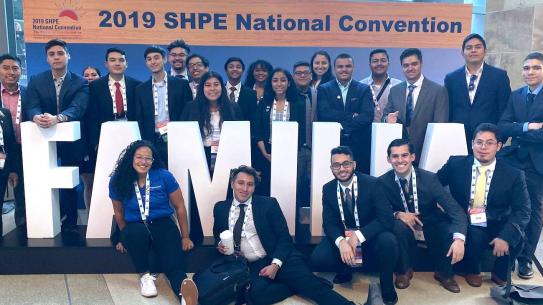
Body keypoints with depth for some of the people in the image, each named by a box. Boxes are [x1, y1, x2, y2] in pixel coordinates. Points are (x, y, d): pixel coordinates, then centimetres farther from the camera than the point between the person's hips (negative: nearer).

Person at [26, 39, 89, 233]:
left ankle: (70, 225, 19)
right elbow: (32, 107, -8)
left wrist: (57, 118, -39)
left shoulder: (80, 83, -3)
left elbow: (77, 108, -19)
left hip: (71, 141, -1)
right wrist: (37, 116, -34)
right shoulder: (35, 81, 4)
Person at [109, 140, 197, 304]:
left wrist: (185, 237, 2)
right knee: (137, 233, -37)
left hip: (163, 224, -1)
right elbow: (119, 212, 11)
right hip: (135, 228, 1)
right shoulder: (118, 180, -4)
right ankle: (145, 275, -14)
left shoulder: (164, 176, -8)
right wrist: (126, 235, 15)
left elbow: (179, 207, 0)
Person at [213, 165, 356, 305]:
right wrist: (220, 244, -1)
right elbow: (218, 235, 23)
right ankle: (299, 284, -16)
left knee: (312, 285, -23)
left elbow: (284, 238, -1)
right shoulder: (220, 208, 9)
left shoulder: (268, 204, 0)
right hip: (252, 266, 1)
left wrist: (275, 264, -17)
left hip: (280, 260, -1)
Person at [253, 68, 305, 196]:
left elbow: (301, 134, 1)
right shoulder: (263, 104, 8)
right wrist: (265, 154, -8)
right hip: (267, 156, 1)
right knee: (265, 190, 2)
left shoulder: (298, 105, 5)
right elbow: (257, 132, 4)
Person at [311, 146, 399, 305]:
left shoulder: (372, 184, -16)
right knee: (318, 258, -24)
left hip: (369, 237, -2)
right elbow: (329, 223, -7)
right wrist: (341, 241, -30)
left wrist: (358, 236, -35)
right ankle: (345, 271, 13)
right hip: (342, 238, 3)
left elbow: (386, 218, -23)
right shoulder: (328, 189, -4)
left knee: (388, 241, -36)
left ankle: (386, 284, -3)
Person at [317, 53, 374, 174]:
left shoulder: (364, 89, 9)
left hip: (359, 145, 1)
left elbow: (368, 116, -5)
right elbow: (324, 114, -7)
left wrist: (343, 125, -13)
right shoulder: (323, 89, 8)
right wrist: (352, 116, -10)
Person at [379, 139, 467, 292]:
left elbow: (455, 209, -23)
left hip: (431, 228, 0)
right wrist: (397, 214, -30)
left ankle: (444, 273, 1)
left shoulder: (429, 178, -18)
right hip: (405, 230, 0)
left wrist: (459, 239, -41)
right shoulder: (383, 182, -14)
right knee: (399, 225, -34)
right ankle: (404, 270, -6)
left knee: (453, 232, -30)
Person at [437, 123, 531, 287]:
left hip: (497, 226, 1)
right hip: (464, 224, 0)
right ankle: (472, 271, 5)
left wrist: (506, 236, -25)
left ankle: (500, 274, 7)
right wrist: (439, 200, -12)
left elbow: (522, 211, -10)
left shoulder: (513, 174, -4)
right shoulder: (456, 164, -2)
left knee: (514, 238, -29)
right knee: (475, 236, -32)